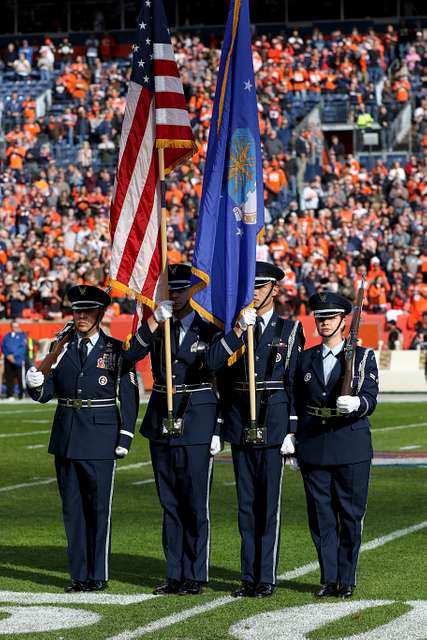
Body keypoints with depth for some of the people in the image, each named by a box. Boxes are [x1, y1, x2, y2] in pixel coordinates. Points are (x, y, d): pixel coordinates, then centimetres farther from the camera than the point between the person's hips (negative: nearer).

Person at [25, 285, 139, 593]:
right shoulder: (63, 348, 10)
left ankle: (98, 575, 7)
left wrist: (125, 438, -6)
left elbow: (129, 397, -1)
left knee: (99, 507, -1)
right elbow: (48, 392, 6)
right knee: (72, 507, 8)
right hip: (66, 437, 4)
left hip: (101, 437, -4)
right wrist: (37, 384, -17)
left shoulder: (116, 350, 0)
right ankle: (79, 574, 15)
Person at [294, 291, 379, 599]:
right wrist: (293, 445, 11)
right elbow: (298, 404, 15)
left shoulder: (363, 356, 3)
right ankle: (329, 579, 11)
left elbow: (370, 400, -9)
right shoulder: (306, 358, 12)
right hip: (314, 449, 2)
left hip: (352, 449, -2)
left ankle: (347, 580, 11)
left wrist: (357, 403, -32)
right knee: (321, 517, 3)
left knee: (351, 516, 1)